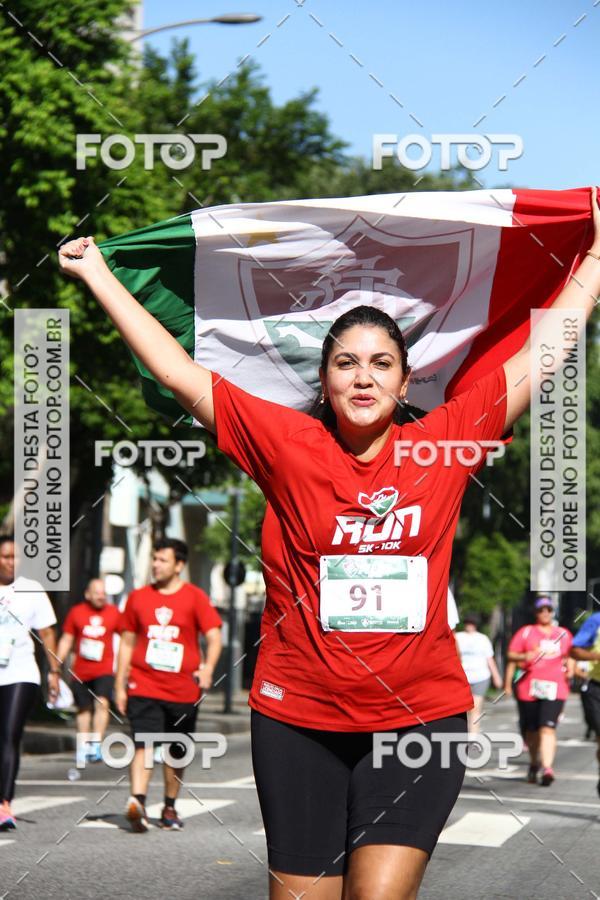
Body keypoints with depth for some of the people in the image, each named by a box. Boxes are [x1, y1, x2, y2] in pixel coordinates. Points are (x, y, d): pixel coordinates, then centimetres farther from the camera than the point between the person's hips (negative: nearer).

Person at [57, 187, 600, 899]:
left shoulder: (447, 440, 2)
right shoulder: (287, 443, 0)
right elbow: (179, 374, 4)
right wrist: (98, 277, 8)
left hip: (418, 714, 0)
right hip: (298, 717, 1)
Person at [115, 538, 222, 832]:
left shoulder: (195, 598, 0)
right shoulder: (138, 598, 7)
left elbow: (214, 637, -5)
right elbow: (127, 642, 13)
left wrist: (207, 669, -22)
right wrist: (120, 685, 10)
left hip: (183, 689, 0)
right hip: (144, 687, 0)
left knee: (176, 753, 11)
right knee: (143, 744, -18)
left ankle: (169, 808, 26)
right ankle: (137, 803, -30)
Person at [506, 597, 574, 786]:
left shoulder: (564, 634, 14)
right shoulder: (525, 632, 7)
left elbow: (570, 656, 27)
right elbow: (511, 654, 2)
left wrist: (570, 669, 6)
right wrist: (524, 657, -19)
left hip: (554, 689, 0)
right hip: (528, 688, 0)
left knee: (548, 728, -16)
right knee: (531, 730, 8)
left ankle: (547, 768, -24)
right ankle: (534, 764, 31)